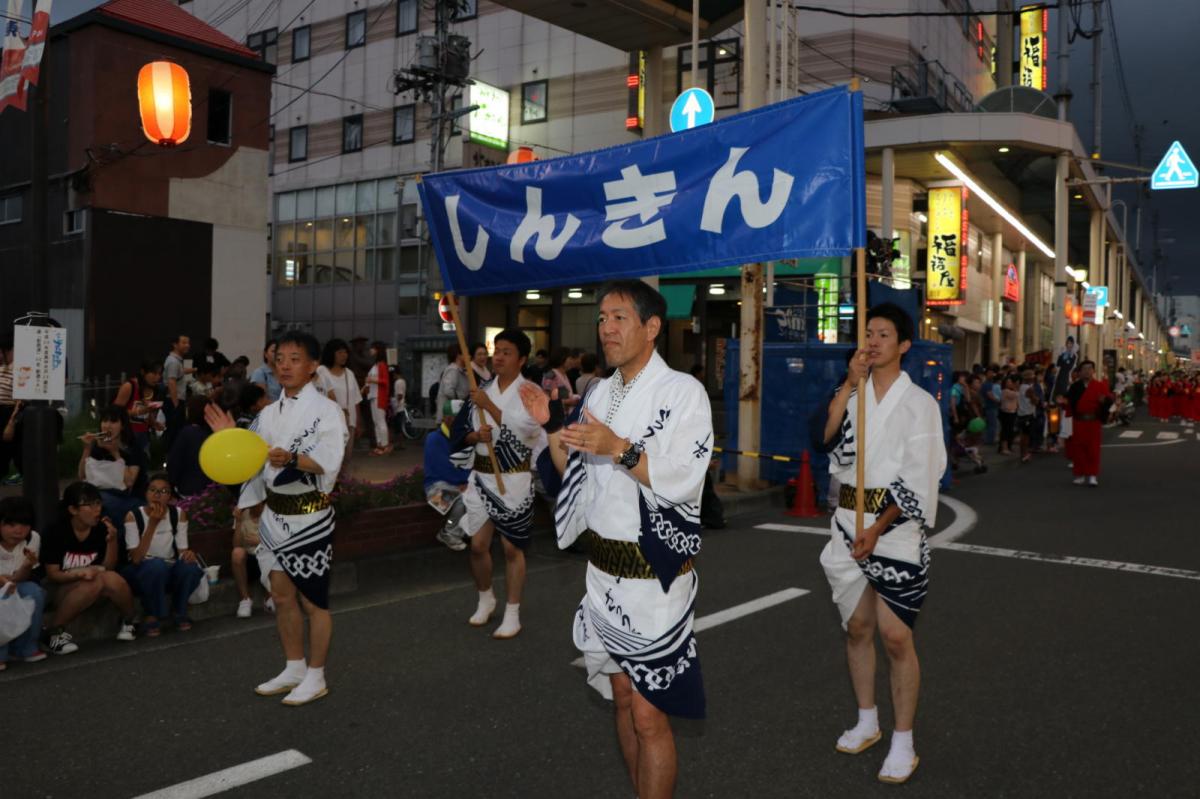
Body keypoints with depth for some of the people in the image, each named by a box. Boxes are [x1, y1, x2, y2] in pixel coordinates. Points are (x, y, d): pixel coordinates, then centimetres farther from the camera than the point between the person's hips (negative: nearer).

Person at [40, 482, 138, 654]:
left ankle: (128, 620, -2)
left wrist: (112, 540, -18)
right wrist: (78, 573, -30)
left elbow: (108, 568, -3)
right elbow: (52, 575, -11)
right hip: (64, 588, -3)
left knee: (112, 579, -31)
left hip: (97, 592, 3)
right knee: (96, 582, -34)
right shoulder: (57, 531, -15)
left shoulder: (102, 528, -9)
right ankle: (56, 631, -17)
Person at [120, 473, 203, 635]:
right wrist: (153, 524, -30)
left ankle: (180, 612, -4)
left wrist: (188, 554, -30)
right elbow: (136, 559, -23)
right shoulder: (133, 516, -14)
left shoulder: (179, 514, -5)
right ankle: (151, 616, -13)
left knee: (190, 567, -30)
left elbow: (182, 551, -4)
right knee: (156, 565, -36)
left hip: (169, 571, 3)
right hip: (141, 573, -3)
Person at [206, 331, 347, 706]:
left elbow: (329, 462, -22)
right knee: (282, 595, 14)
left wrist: (293, 459, -38)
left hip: (309, 514, -7)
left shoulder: (326, 409, -10)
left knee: (312, 599, 3)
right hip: (274, 511, 7)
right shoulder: (269, 413, 10)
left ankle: (315, 677, 16)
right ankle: (294, 669, 30)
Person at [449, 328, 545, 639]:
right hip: (482, 476, 5)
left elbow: (524, 429, -23)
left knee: (512, 548, 4)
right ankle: (485, 600, 33)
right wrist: (476, 435, -14)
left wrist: (489, 407, -22)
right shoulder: (482, 391, 7)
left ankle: (512, 614, 16)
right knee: (478, 544, 10)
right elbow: (459, 432, 8)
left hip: (514, 479, -4)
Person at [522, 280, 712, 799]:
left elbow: (683, 479, -19)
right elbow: (576, 476, 14)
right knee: (622, 697, 17)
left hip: (656, 574, -6)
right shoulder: (600, 394, 11)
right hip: (605, 569, 7)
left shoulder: (683, 392, -9)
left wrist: (620, 449, -27)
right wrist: (552, 427, 2)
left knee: (648, 714, -2)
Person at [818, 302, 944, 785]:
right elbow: (828, 436, -11)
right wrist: (852, 381, -13)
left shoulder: (918, 403, -4)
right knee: (857, 628, 13)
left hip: (895, 529, -5)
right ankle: (866, 723, 29)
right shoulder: (853, 395, 9)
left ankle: (903, 743, 8)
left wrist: (878, 528, -16)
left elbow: (917, 479, -10)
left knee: (896, 637, -5)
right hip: (849, 524, 5)